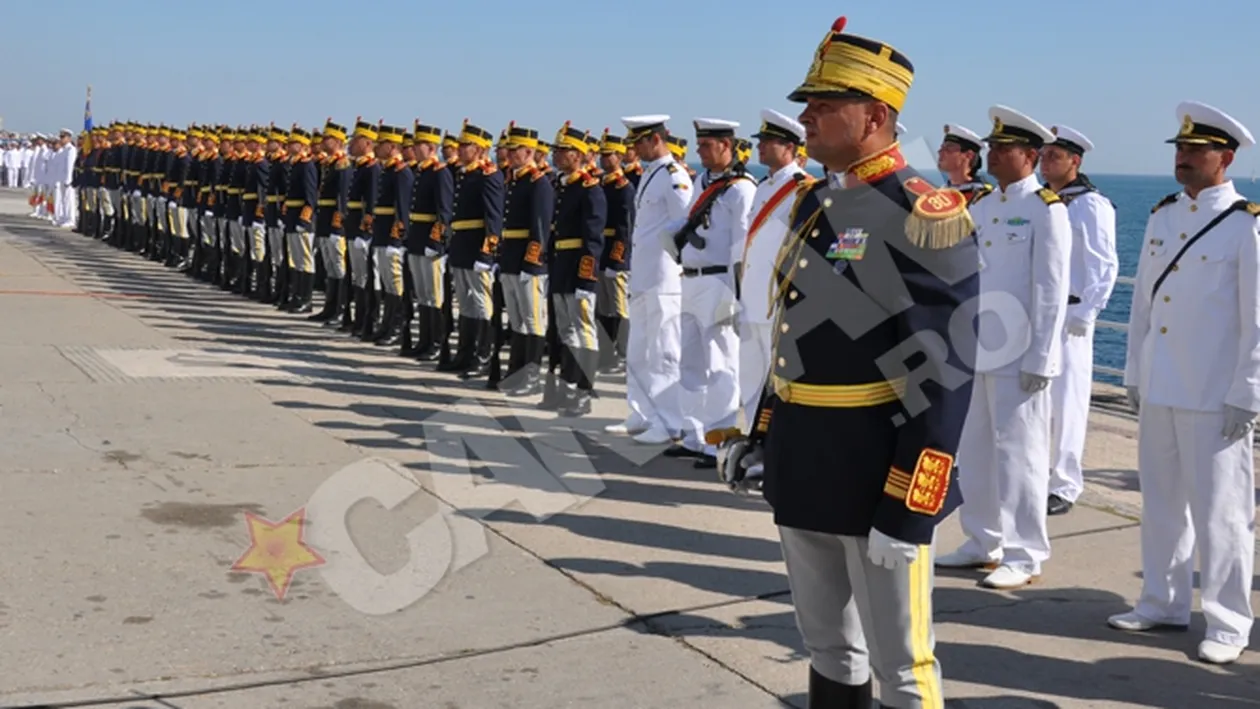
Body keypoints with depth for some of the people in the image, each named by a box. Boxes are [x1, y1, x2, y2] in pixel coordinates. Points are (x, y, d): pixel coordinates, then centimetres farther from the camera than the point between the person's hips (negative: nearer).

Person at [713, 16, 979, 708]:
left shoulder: (922, 215, -17)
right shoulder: (814, 201, 10)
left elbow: (944, 370, -20)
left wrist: (909, 507, -22)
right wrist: (763, 429, 19)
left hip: (878, 468, -8)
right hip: (802, 461, 8)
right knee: (828, 648, 20)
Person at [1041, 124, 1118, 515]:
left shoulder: (1092, 206, -8)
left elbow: (1105, 266, -11)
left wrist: (1085, 314, -16)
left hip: (1068, 316, -7)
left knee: (1066, 402, -2)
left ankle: (1064, 486, 5)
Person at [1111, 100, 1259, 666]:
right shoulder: (1162, 216, 11)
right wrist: (1134, 374, 13)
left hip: (1214, 399, -6)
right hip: (1158, 390, 6)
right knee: (1160, 503, 14)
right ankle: (1163, 603, 27)